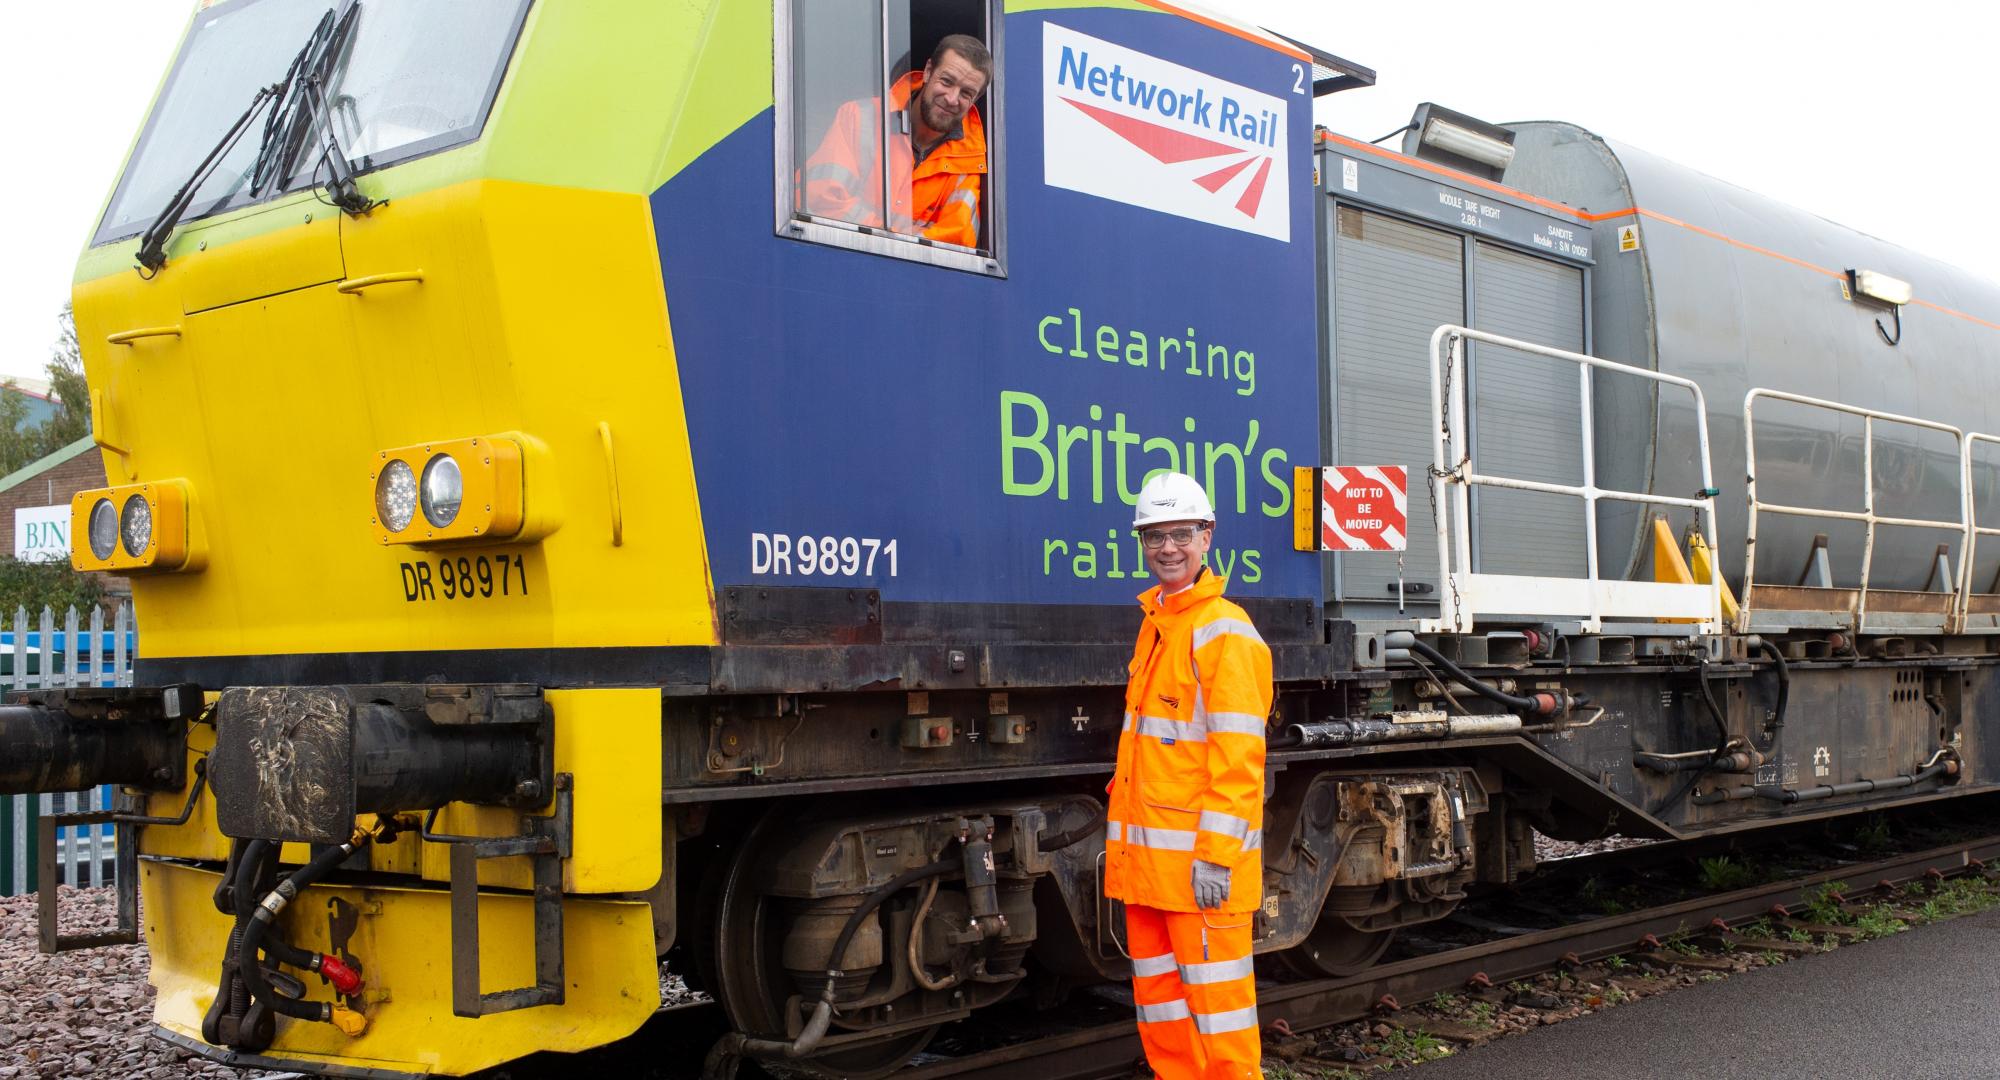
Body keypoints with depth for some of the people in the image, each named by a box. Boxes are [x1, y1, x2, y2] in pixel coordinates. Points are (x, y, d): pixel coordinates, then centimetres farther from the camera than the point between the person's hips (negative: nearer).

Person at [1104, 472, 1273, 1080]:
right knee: (1156, 987, 15)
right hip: (1145, 854, 9)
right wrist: (1126, 839, 18)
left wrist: (1216, 856, -21)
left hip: (1199, 856, -9)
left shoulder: (1222, 631, -11)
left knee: (1214, 990, -2)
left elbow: (1238, 757, -17)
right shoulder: (1155, 624, 15)